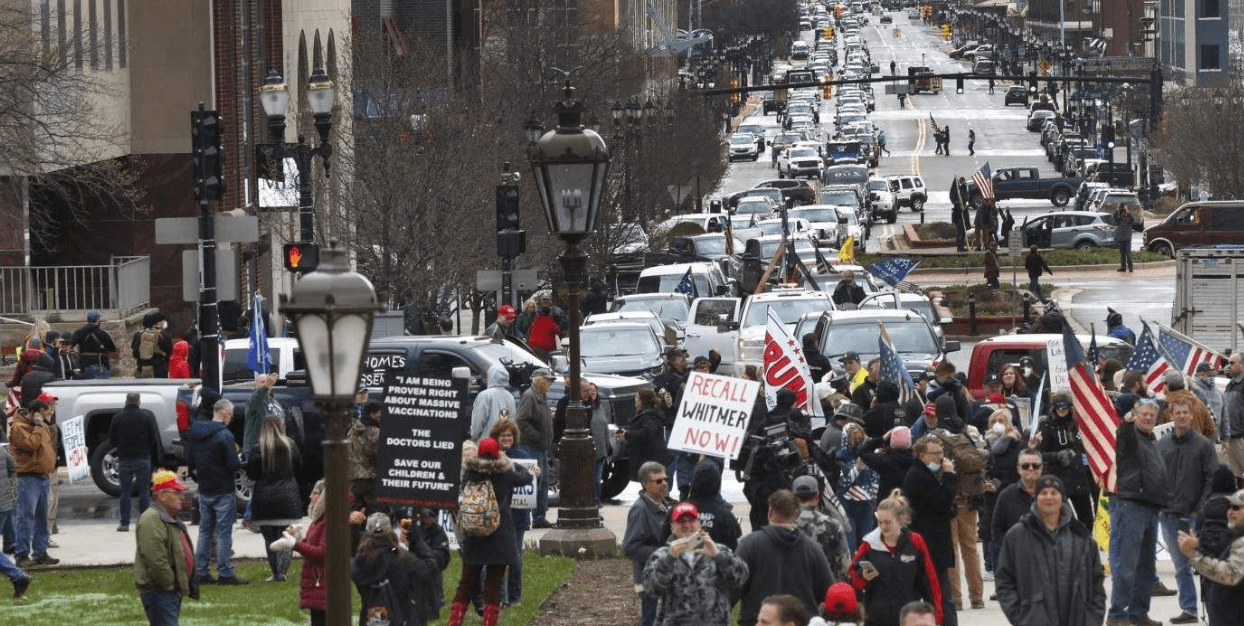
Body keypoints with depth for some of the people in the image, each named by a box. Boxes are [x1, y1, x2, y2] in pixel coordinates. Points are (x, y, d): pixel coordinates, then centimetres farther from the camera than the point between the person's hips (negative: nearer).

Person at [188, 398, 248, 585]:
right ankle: (225, 573, -2)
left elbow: (189, 460, 12)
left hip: (204, 491, 7)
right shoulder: (224, 435, -17)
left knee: (204, 531, 13)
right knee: (224, 532, -2)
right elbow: (233, 465, -18)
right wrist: (236, 454, 2)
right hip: (223, 491, -7)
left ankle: (201, 572, 13)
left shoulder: (196, 433, 6)